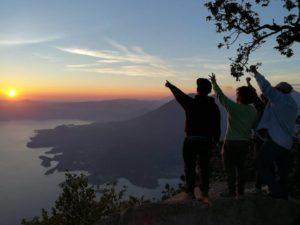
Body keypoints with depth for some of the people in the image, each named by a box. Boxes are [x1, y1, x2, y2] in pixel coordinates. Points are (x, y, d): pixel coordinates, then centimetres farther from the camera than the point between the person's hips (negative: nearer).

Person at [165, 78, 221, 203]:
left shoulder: (191, 103, -9)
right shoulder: (213, 106, -1)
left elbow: (179, 94, 9)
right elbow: (217, 126, 2)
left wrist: (170, 85, 27)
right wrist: (215, 140, 15)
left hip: (190, 140, -2)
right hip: (206, 141, 2)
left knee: (190, 166, 10)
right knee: (204, 167, 12)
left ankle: (190, 192, 16)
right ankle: (205, 193, 12)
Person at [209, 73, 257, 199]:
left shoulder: (233, 107, -15)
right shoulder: (253, 111, 1)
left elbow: (220, 95, -6)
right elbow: (254, 126, 8)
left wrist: (214, 83, 7)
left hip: (231, 142, -6)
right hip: (245, 143, 6)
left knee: (230, 168, 6)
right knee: (241, 167, 15)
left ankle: (232, 192, 14)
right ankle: (240, 193, 21)